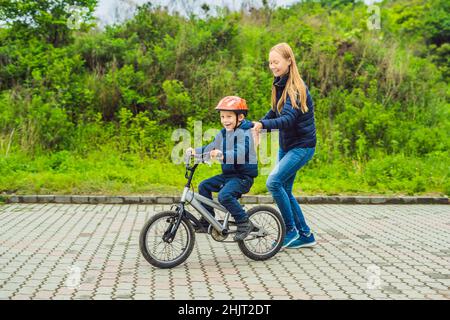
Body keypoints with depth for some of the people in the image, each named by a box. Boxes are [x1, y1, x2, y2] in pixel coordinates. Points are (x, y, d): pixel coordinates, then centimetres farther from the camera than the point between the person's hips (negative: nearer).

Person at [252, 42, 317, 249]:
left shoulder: (296, 87, -20)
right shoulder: (280, 84, 7)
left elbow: (288, 119, -31)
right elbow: (275, 112, 13)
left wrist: (263, 125, -45)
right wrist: (255, 126, -2)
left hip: (302, 145, -9)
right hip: (286, 145, 9)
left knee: (274, 182, -20)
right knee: (285, 190, 10)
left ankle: (291, 230, -5)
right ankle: (305, 235, 21)